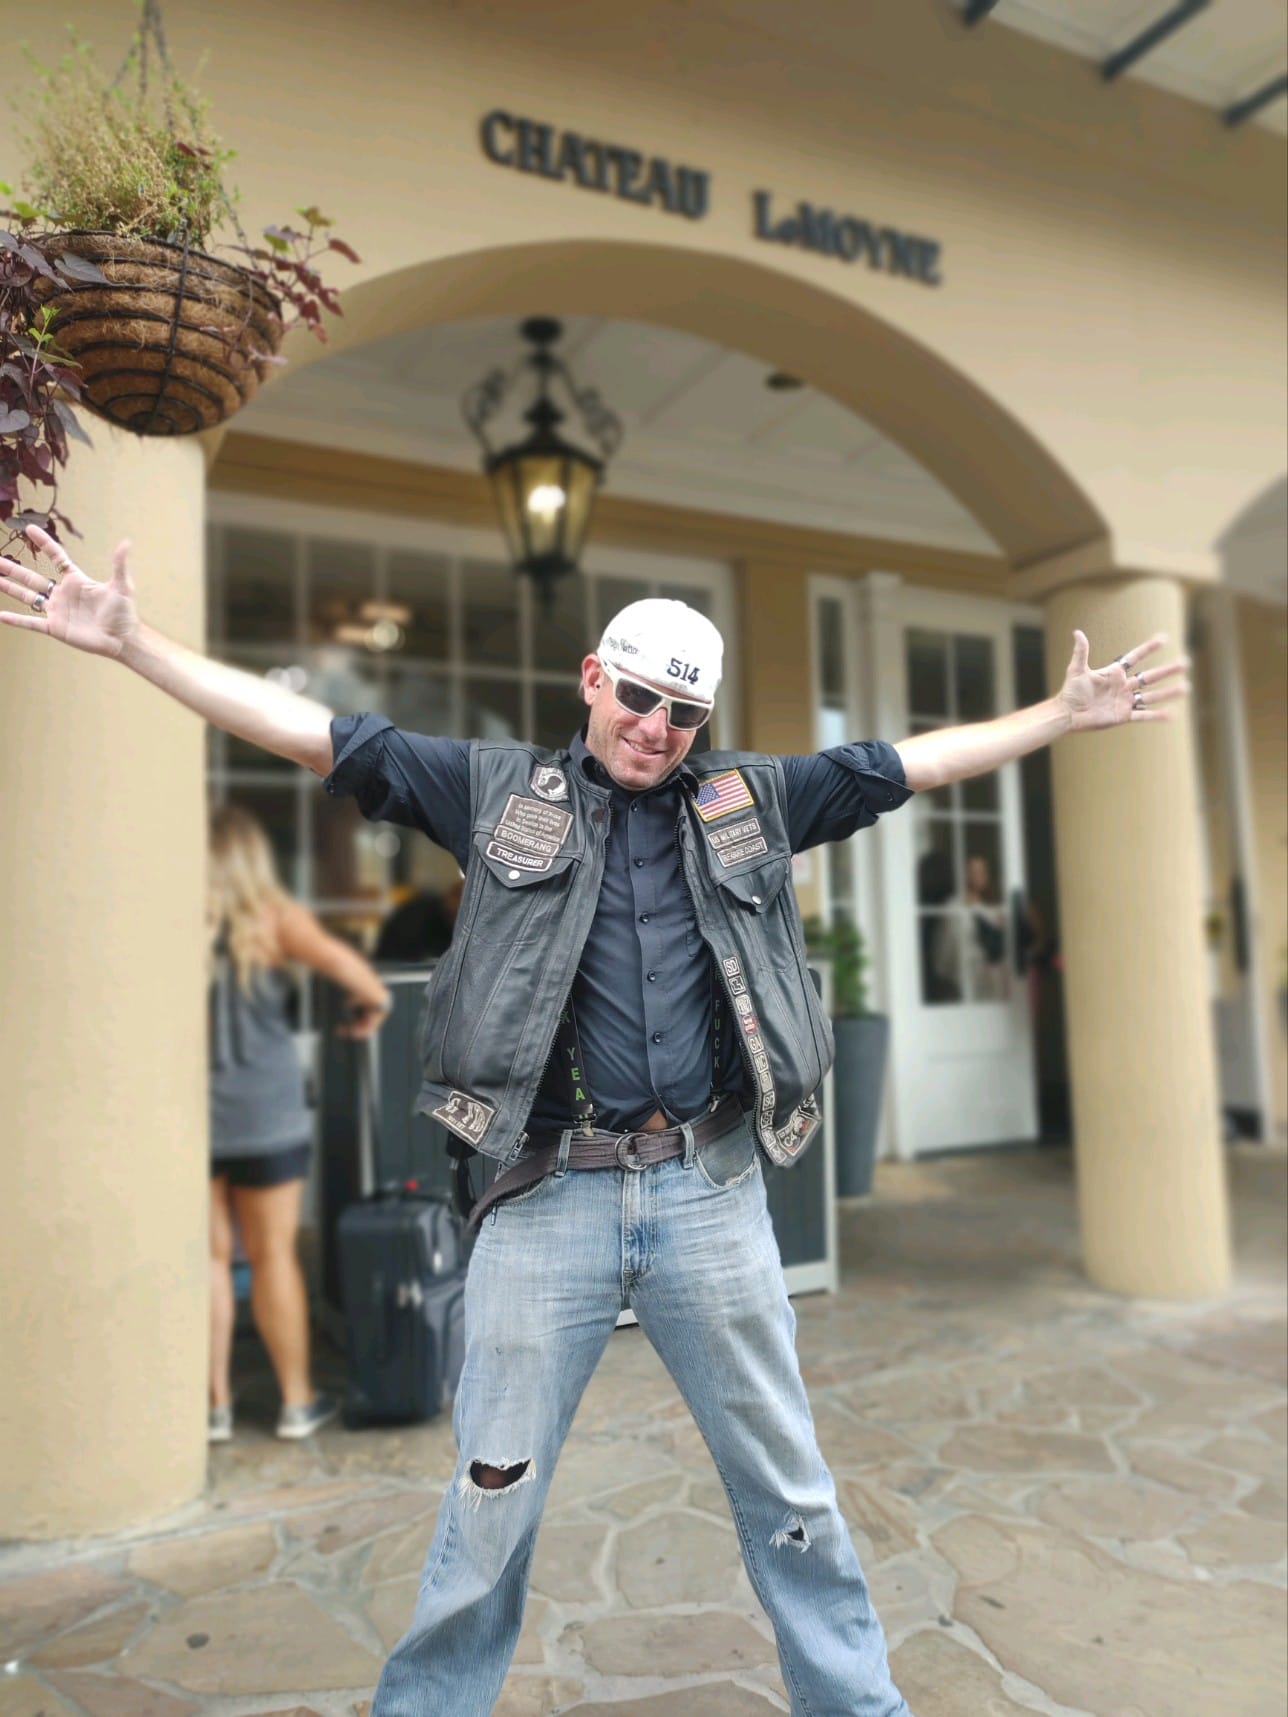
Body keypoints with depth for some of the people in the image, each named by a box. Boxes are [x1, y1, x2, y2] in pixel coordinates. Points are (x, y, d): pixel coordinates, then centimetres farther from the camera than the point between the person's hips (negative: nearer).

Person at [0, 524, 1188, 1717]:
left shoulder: (751, 799, 8)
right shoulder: (497, 790, 3)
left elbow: (919, 760, 14)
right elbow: (311, 732, 1)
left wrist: (1064, 716, 15)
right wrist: (130, 643, -2)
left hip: (712, 1196, 2)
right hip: (547, 1201, -1)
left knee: (789, 1487, 18)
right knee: (492, 1498, 13)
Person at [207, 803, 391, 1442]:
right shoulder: (271, 917, -6)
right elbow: (341, 963, -21)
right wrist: (373, 1003, -3)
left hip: (191, 1113, 2)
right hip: (265, 1116, -2)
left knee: (209, 1256, 12)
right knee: (273, 1256, 8)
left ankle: (216, 1404, 19)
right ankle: (297, 1401, 20)